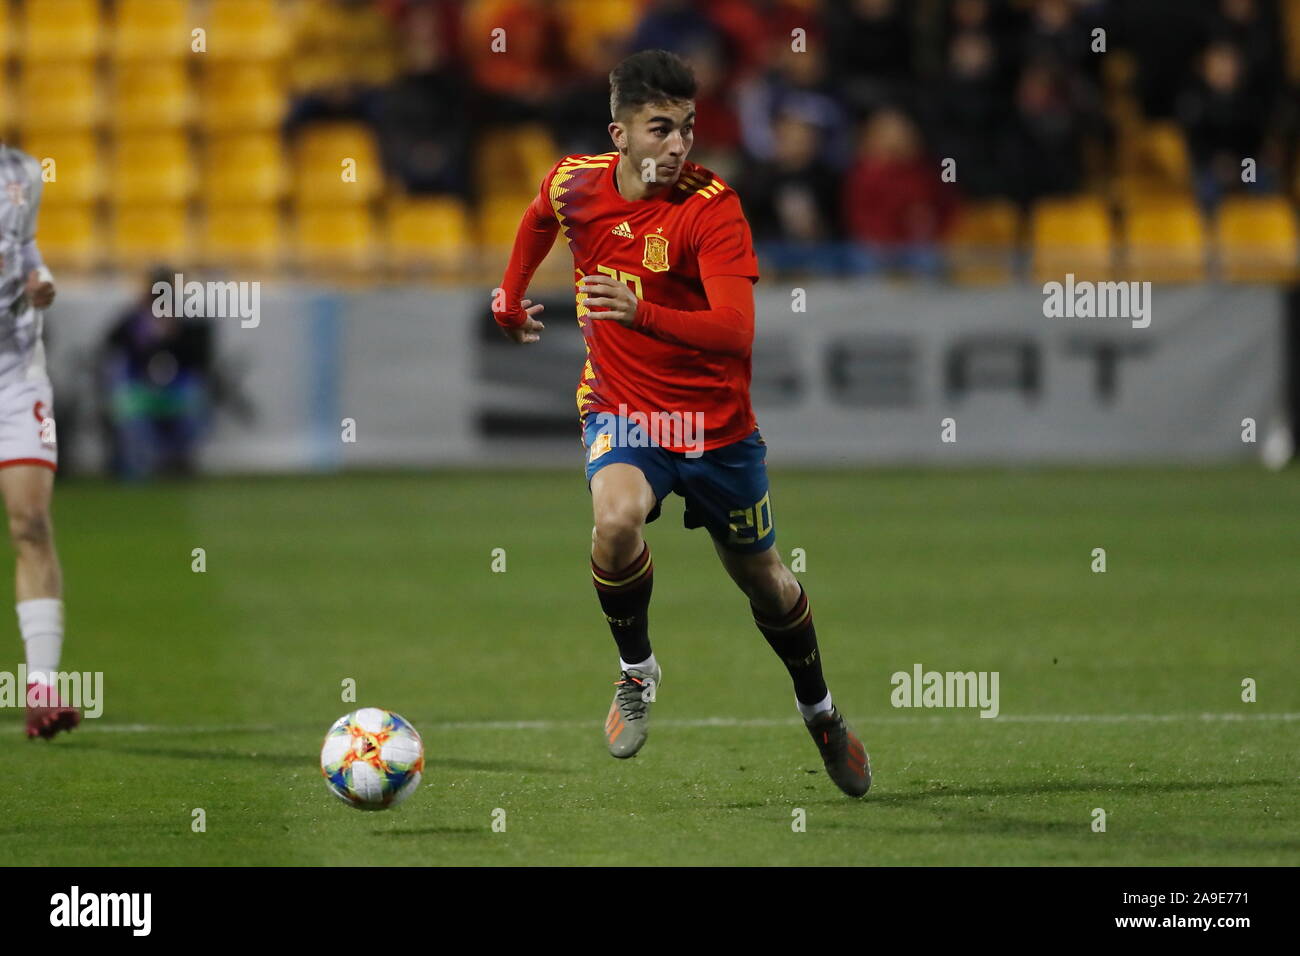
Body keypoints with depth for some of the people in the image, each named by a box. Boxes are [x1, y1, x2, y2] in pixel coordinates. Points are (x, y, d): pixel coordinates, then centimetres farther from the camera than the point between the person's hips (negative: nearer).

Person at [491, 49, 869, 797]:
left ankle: (819, 710, 43)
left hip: (714, 418, -1)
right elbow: (543, 216, 19)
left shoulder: (712, 207, -22)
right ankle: (636, 670, -4)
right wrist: (512, 297, 30)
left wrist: (644, 314, -48)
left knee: (761, 577, 14)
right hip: (621, 406, 1)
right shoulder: (576, 183, -9)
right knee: (617, 519, -31)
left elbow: (737, 333, -33)